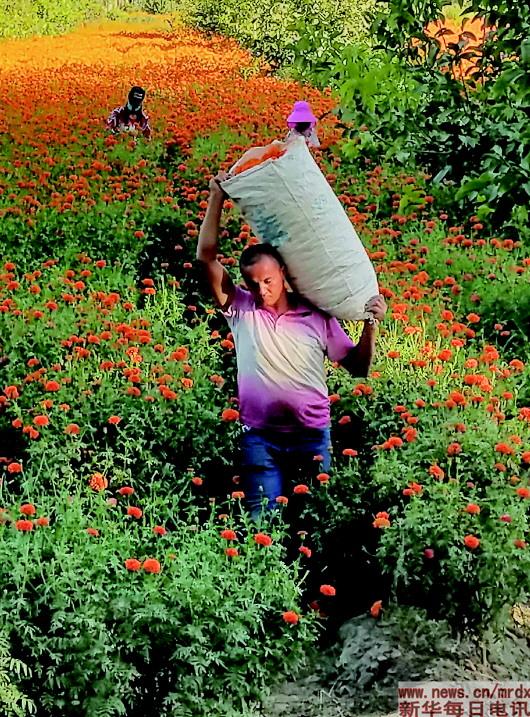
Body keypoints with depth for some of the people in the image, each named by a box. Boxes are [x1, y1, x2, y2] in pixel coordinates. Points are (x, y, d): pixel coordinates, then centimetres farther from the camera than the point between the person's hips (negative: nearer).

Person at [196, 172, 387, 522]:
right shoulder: (242, 309, 3)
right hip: (260, 438, 0)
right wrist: (217, 198, -4)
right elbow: (207, 256, -2)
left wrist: (371, 325, -6)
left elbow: (359, 367, 9)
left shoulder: (317, 316, 4)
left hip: (312, 437, 1)